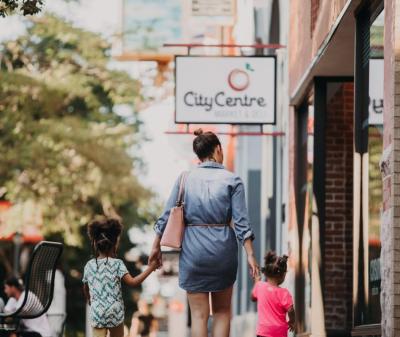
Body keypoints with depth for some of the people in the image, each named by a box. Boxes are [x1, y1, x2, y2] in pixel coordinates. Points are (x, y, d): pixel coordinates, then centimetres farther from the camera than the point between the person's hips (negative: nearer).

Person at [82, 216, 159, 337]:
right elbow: (132, 282, -16)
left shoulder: (89, 265, 4)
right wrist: (150, 268, -9)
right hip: (115, 312, -1)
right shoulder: (117, 264, -6)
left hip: (97, 313, 1)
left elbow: (86, 288, 17)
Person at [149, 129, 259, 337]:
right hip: (223, 249, 0)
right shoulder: (232, 181, -3)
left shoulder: (185, 179, 2)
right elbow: (241, 222, -7)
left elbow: (167, 216, 4)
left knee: (199, 314, 4)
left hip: (193, 249, 1)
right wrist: (250, 255, -5)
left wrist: (156, 246, 14)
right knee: (222, 311, 14)